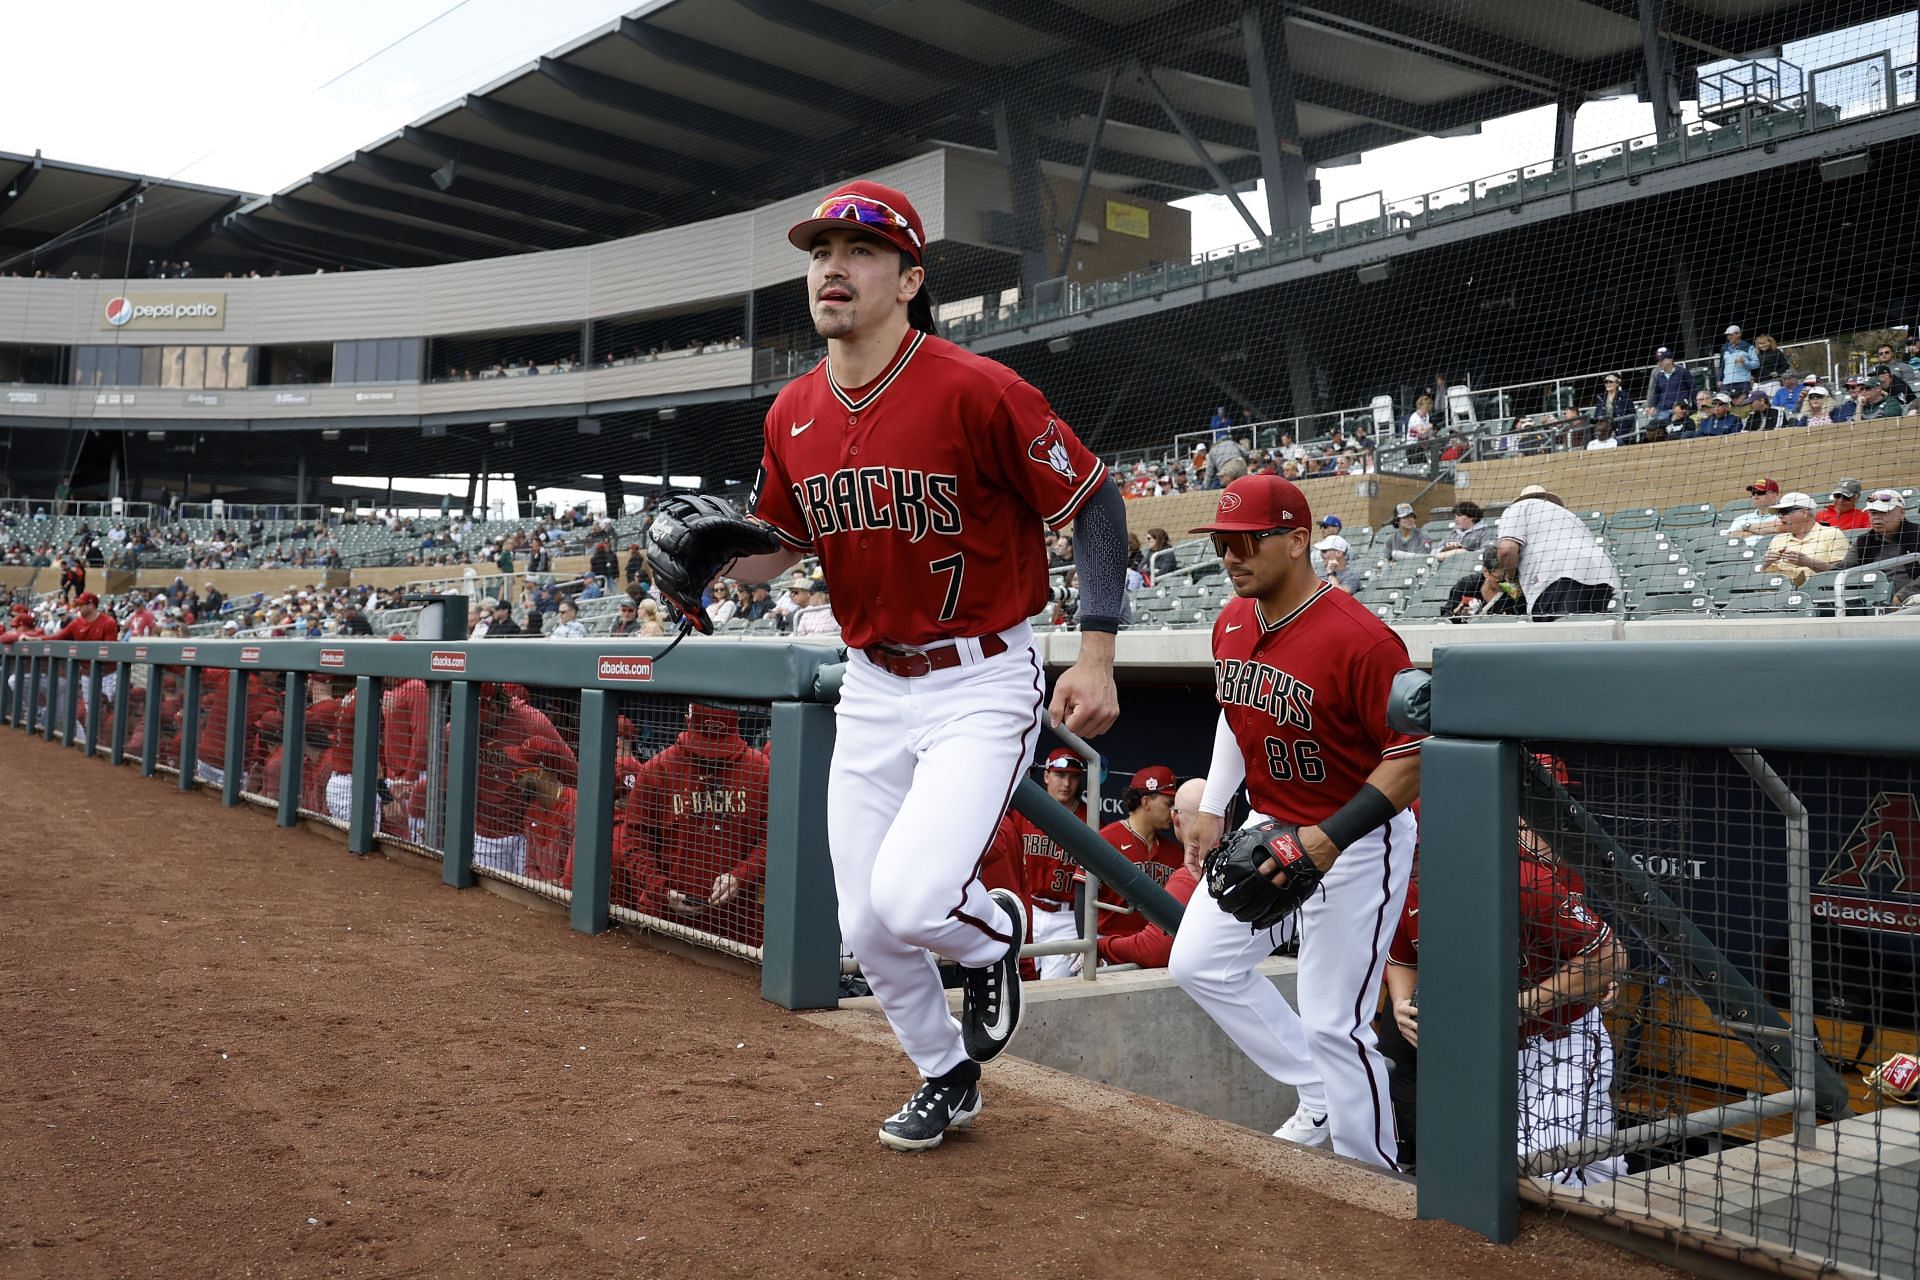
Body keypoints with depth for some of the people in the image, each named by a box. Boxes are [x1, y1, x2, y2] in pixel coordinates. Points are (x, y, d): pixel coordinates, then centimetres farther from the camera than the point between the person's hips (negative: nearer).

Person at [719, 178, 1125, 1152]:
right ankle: (946, 1078, 38)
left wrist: (1096, 659, -14)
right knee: (866, 931, 10)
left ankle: (993, 930, 16)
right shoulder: (792, 414, 2)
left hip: (982, 684, -6)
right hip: (870, 689, 6)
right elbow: (780, 545, 16)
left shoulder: (977, 390, -17)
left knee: (909, 903, -22)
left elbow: (1095, 504, -9)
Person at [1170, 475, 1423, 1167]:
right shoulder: (1232, 623, 0)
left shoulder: (1360, 639, -25)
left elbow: (1416, 754, -24)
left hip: (1357, 844, -8)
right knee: (1198, 963, 10)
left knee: (1335, 1026, -6)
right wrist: (1212, 808, 11)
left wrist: (1329, 839, -31)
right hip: (1269, 826, 9)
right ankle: (1320, 1097, 24)